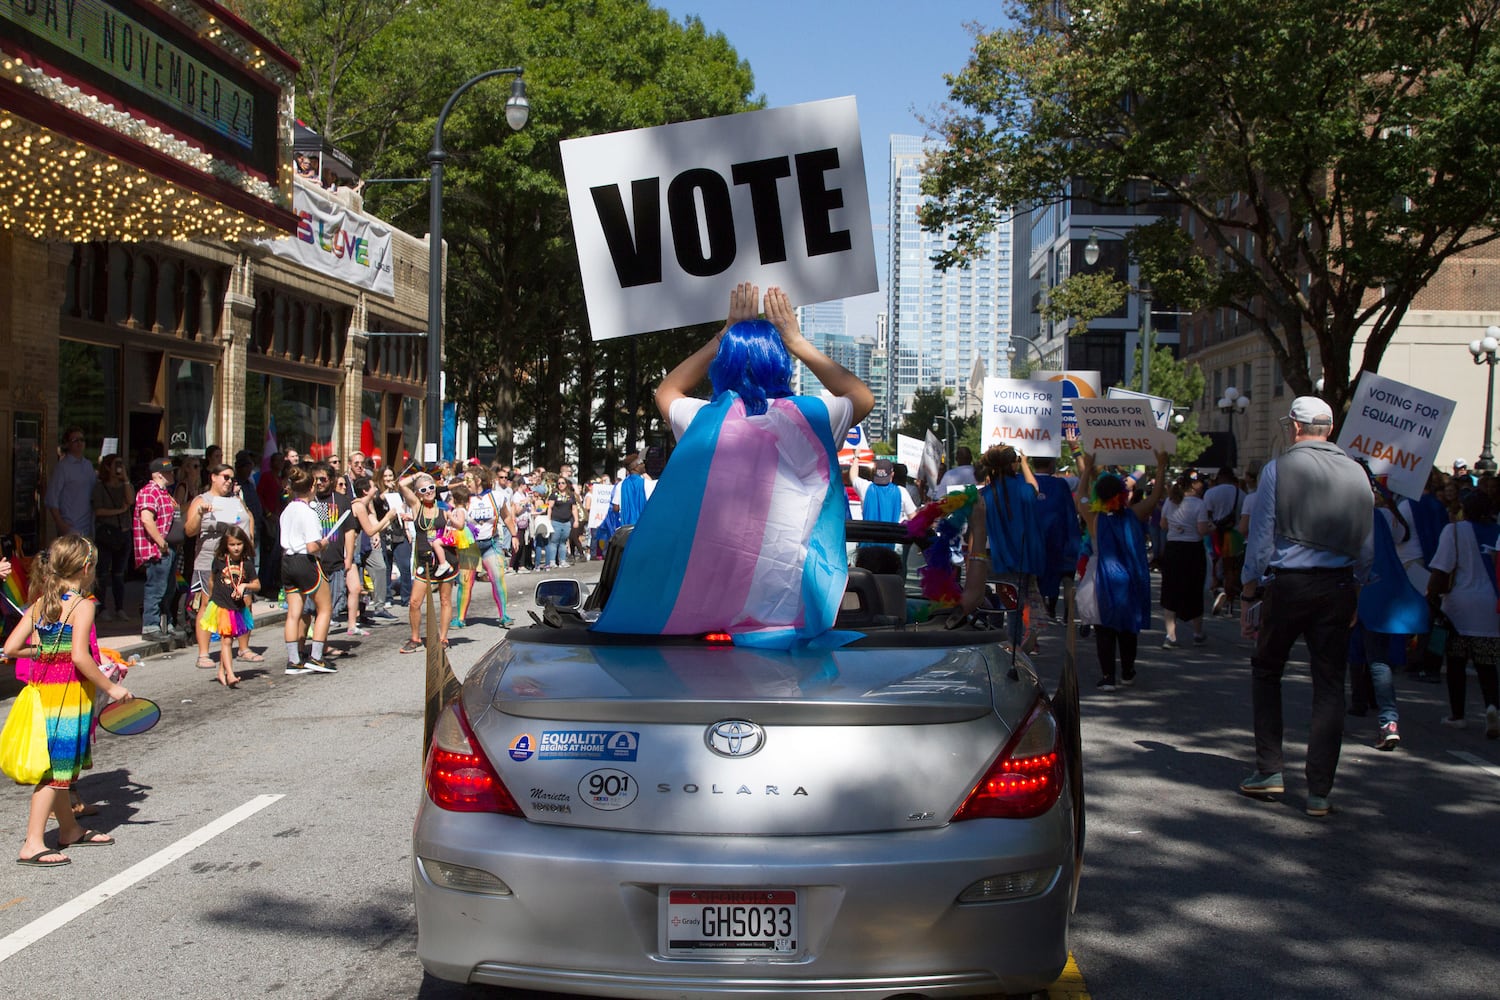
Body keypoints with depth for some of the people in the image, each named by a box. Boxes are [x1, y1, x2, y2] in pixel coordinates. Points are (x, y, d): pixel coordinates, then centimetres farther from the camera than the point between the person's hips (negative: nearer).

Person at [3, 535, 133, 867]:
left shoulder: (39, 604, 7)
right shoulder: (82, 605, -14)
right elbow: (80, 657, -22)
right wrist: (110, 688, -13)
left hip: (42, 687, 8)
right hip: (69, 692, -8)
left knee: (59, 763, 19)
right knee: (56, 767, -3)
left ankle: (69, 829, 33)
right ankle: (33, 845, -3)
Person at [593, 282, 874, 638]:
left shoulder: (703, 419, 1)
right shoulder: (807, 418, -3)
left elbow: (666, 392, 27)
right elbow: (863, 397, 20)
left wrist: (725, 334, 23)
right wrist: (796, 341, 17)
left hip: (689, 611, 2)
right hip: (778, 619, -1)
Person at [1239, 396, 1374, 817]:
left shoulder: (1278, 468, -5)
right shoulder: (1356, 472, 5)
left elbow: (1261, 534, -3)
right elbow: (1368, 545, 8)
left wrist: (1250, 584, 8)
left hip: (1288, 583, -2)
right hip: (1338, 587, 2)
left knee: (1266, 671, 15)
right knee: (1330, 684, 5)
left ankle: (1269, 771, 14)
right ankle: (1319, 791, 6)